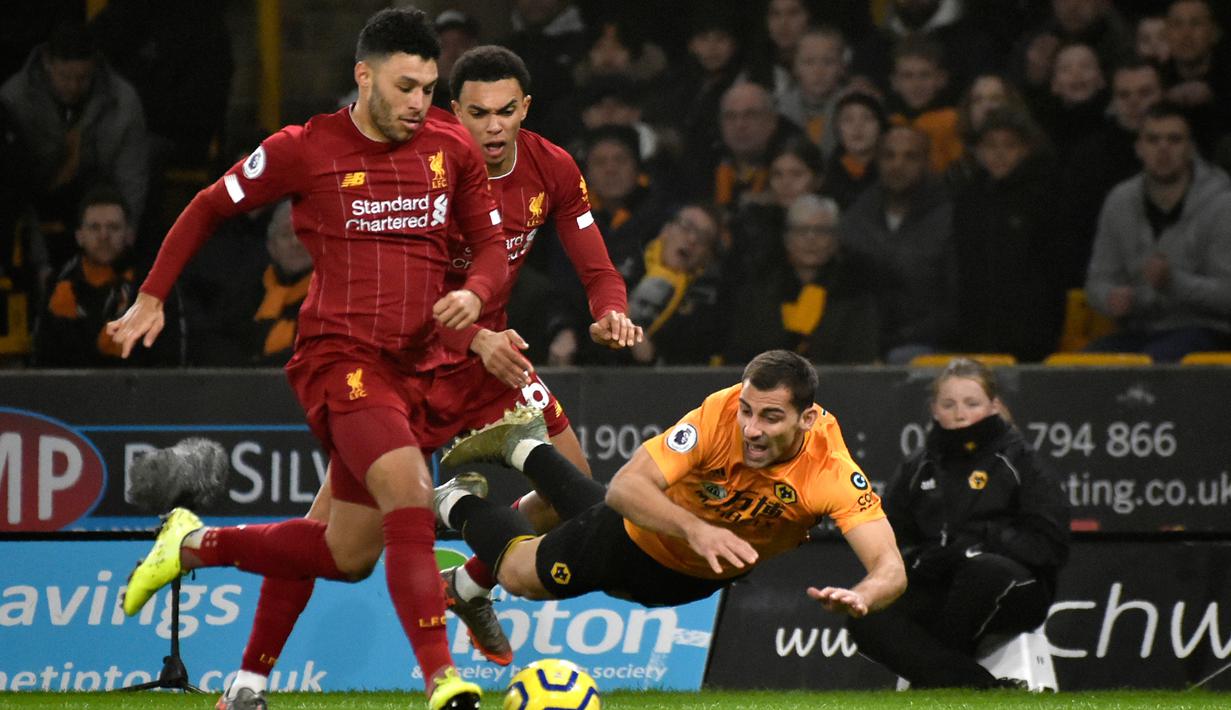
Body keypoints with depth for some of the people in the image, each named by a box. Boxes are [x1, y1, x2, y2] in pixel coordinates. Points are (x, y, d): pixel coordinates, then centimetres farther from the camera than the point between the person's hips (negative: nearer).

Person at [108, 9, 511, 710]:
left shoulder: (452, 149, 7)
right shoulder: (305, 149, -3)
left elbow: (493, 246, 13)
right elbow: (209, 209, 11)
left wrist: (474, 293, -10)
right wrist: (152, 297, 11)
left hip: (412, 371, 6)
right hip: (339, 357, -6)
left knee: (348, 554, 8)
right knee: (412, 495, -28)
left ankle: (195, 545, 29)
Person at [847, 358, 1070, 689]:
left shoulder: (1021, 462, 3)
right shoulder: (916, 469, 15)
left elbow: (1049, 546, -7)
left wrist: (975, 546, -18)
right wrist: (917, 560, -10)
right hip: (934, 592, 4)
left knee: (982, 569, -39)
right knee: (865, 619, -25)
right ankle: (986, 688, -36)